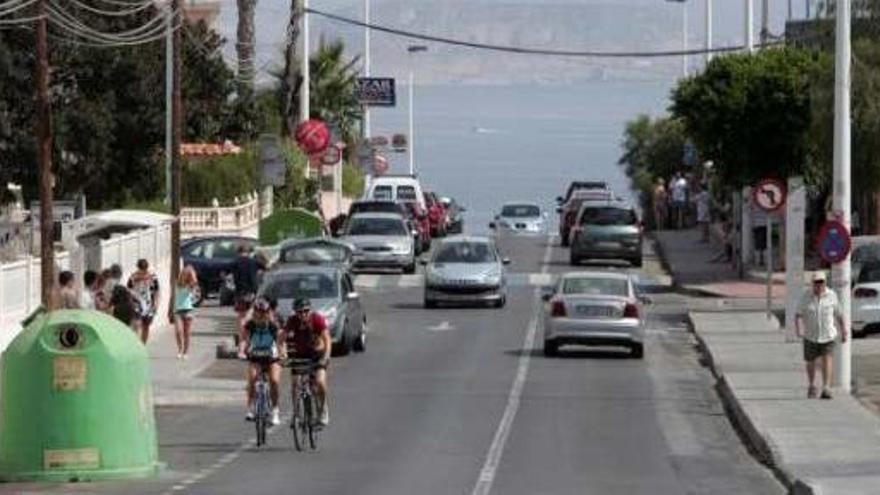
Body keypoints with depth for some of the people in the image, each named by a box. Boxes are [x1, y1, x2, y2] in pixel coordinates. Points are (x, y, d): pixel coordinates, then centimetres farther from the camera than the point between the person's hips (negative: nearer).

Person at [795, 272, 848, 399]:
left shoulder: (831, 296, -3)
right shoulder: (806, 297, -6)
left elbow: (838, 315, 6)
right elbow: (798, 315, -8)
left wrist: (843, 331, 9)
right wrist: (798, 329, -24)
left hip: (827, 335, -1)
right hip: (810, 335, 1)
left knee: (826, 359, -16)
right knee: (811, 362, 13)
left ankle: (826, 389, -20)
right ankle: (812, 387, 35)